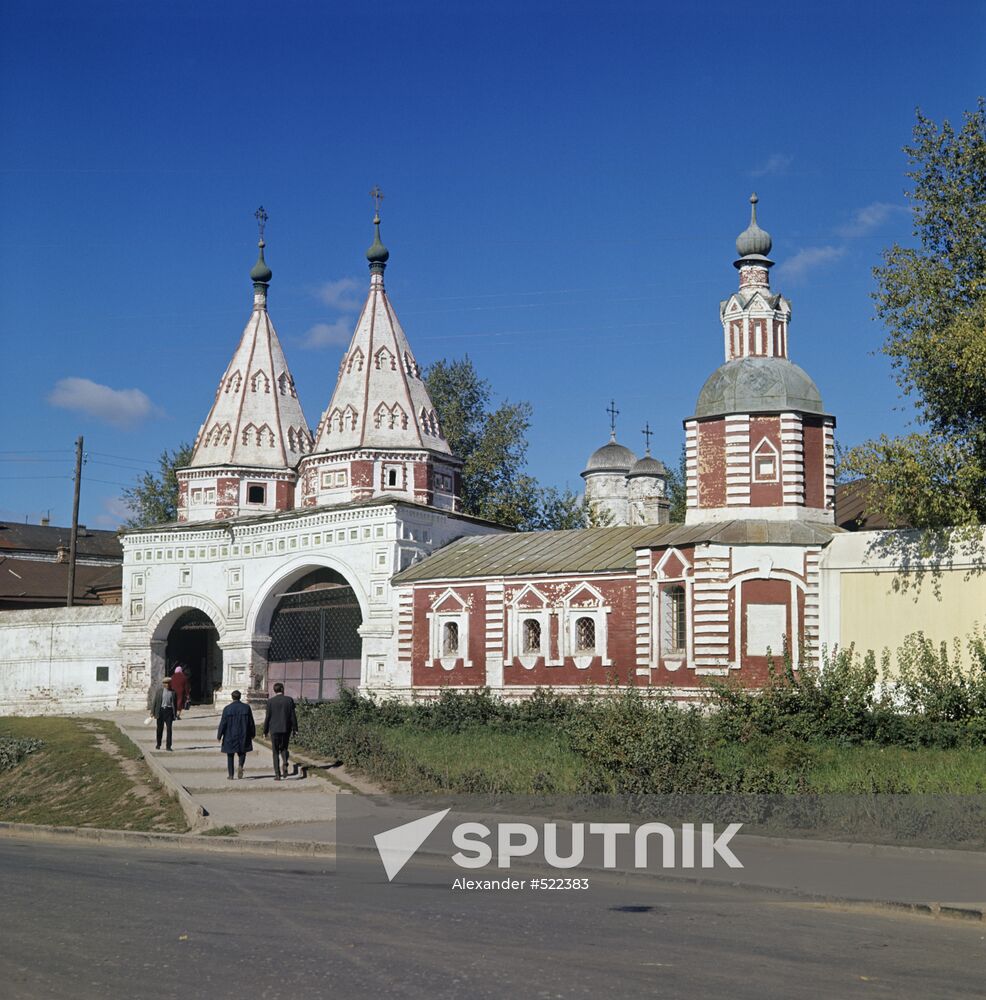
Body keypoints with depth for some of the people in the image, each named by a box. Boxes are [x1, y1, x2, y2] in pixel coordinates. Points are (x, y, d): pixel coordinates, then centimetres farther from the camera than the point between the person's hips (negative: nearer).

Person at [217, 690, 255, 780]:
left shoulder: (227, 709, -7)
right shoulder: (246, 707, -2)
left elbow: (223, 723, -7)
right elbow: (251, 722, 2)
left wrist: (219, 736, 0)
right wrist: (252, 734, 13)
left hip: (230, 736, -1)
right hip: (243, 735, 1)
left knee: (230, 755, 9)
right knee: (242, 752, 16)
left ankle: (230, 775, 6)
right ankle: (240, 765, -13)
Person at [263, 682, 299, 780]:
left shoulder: (270, 701, -3)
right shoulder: (289, 700, -1)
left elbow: (267, 717, -2)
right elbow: (293, 715, -2)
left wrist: (265, 731, 6)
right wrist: (295, 728, 3)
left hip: (275, 729, -1)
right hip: (286, 729, 1)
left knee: (276, 752, 7)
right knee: (284, 748, 20)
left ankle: (277, 774, 0)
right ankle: (285, 764, -8)